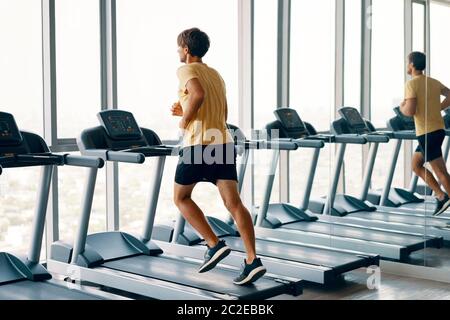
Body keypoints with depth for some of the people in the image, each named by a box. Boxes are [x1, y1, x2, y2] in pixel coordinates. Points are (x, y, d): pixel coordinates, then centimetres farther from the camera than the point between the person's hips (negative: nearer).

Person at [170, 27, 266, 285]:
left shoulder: (186, 70, -2)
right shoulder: (216, 74, 23)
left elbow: (198, 94, -24)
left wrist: (185, 119, -9)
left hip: (199, 144, -7)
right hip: (224, 143, 7)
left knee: (181, 197, 12)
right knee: (233, 202, -1)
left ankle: (215, 245, 1)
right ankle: (253, 260, -11)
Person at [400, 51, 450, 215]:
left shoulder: (411, 84, -13)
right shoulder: (434, 82, 11)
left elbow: (410, 111, -21)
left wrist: (402, 108, 1)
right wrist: (436, 108, 14)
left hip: (427, 133, -8)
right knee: (416, 165, 17)